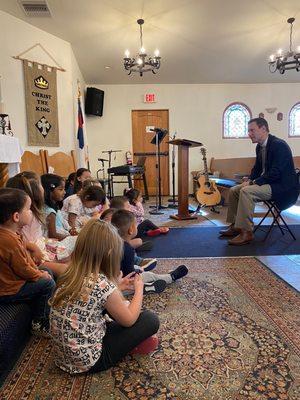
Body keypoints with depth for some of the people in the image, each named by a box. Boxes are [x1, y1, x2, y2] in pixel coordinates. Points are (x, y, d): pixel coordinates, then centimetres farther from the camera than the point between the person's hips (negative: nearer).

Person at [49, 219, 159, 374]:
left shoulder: (70, 275, -7)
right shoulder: (103, 285, -27)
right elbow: (129, 320, -9)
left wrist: (117, 287, 11)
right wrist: (139, 289, 4)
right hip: (88, 360, -7)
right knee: (150, 320, -2)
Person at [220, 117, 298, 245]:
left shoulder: (279, 145, -18)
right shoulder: (260, 146, 9)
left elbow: (275, 173, -26)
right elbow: (257, 168, 20)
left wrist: (253, 182, -23)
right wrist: (250, 179, 0)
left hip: (283, 187, -9)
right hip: (269, 182, 9)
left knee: (246, 191, -30)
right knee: (234, 190, 3)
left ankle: (246, 232, -24)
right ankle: (235, 226, 10)